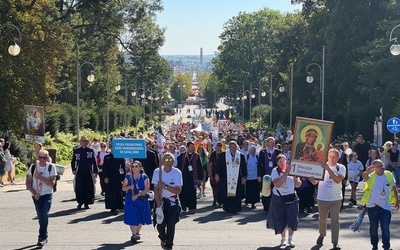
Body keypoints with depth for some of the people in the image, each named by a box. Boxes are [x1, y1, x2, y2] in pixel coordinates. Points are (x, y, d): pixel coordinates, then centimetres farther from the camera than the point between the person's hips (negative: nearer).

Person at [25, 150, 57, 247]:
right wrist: (34, 193, -12)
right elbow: (28, 182, 0)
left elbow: (52, 183, -14)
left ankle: (42, 237, -12)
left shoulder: (51, 167, -7)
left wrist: (40, 177, -24)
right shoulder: (33, 167, -2)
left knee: (44, 215, -16)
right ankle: (44, 236, 23)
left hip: (47, 195, -3)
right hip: (36, 195, 3)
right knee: (40, 216, 8)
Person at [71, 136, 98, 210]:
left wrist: (95, 172, 0)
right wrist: (73, 169, 0)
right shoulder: (76, 150, 6)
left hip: (88, 172, 0)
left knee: (89, 187, 0)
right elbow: (73, 161, 11)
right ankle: (80, 202, 8)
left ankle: (86, 203, 10)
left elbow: (94, 162, 5)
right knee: (79, 187, -3)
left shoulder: (90, 151, 4)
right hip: (79, 173, 0)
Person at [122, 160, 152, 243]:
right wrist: (129, 187, -20)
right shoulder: (128, 176, 3)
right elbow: (123, 188, 2)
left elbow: (147, 189, -10)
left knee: (140, 218, 10)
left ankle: (137, 232, 31)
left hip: (142, 200, 0)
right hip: (130, 200, 0)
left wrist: (137, 195, -19)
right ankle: (133, 234, -9)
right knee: (132, 217, -11)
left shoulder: (144, 177, -3)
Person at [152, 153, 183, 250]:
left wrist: (165, 186, -25)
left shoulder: (177, 173, -11)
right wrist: (159, 205, -17)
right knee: (161, 224, -3)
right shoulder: (157, 171, -10)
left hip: (173, 202, 0)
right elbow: (156, 189, -10)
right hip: (160, 200, 0)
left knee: (171, 225, -5)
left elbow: (178, 191, -14)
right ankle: (163, 238, 29)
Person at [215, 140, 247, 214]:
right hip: (226, 179, -1)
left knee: (235, 194, -3)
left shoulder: (241, 156, 6)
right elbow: (219, 165, 2)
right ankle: (226, 208, 13)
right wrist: (217, 174, -5)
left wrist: (244, 177, 3)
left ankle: (234, 208, 1)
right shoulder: (223, 155, 2)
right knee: (226, 194, 0)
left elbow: (244, 167, 8)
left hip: (237, 179, 1)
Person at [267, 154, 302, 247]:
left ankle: (290, 238, 6)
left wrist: (296, 179, -20)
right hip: (279, 198, -1)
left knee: (292, 218, -9)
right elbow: (277, 184, -25)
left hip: (291, 198, 1)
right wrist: (286, 173, -27)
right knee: (281, 219, 4)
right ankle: (283, 238, 24)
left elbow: (299, 184, 3)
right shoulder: (275, 171, -9)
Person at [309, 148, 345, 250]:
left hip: (336, 199, -2)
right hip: (322, 198, 2)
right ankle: (322, 235, 40)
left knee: (335, 220, -6)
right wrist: (311, 179, -21)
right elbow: (315, 182, 2)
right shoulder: (321, 166, 1)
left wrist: (328, 169, -26)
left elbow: (338, 180, -20)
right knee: (322, 218, 15)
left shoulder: (341, 168, -3)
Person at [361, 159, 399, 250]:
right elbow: (364, 177, -36)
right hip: (373, 207, -1)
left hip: (386, 207, 1)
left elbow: (394, 188, 13)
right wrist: (367, 172, -61)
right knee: (373, 228, 11)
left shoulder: (389, 175, -2)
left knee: (385, 228, -2)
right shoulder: (371, 176, -11)